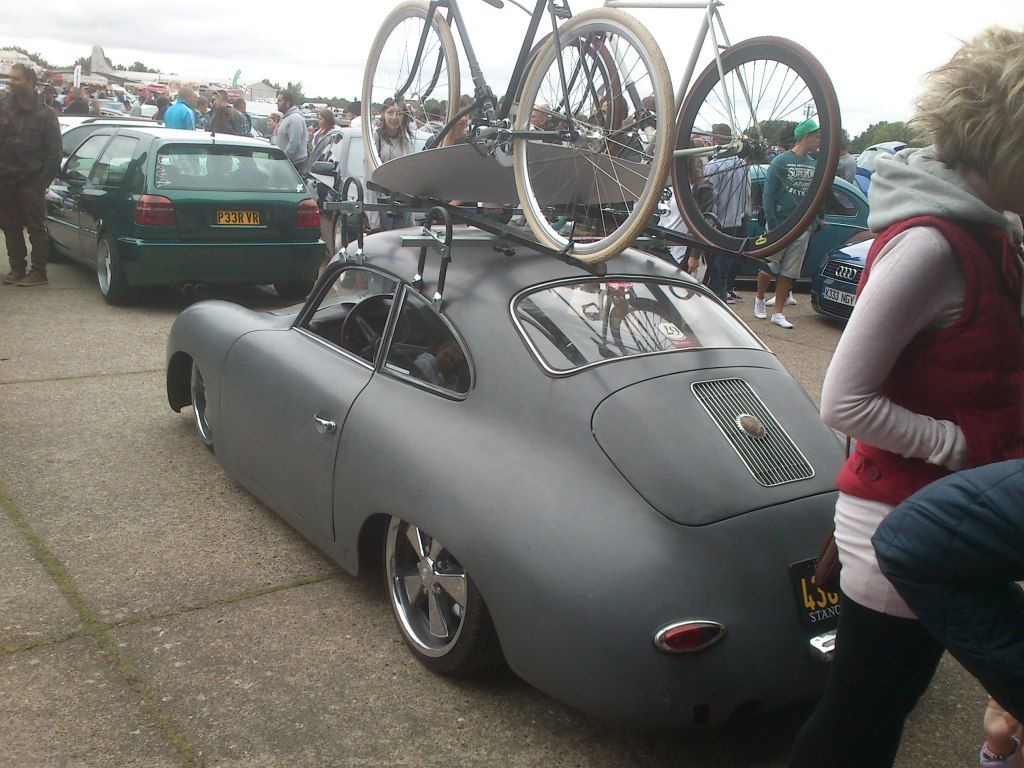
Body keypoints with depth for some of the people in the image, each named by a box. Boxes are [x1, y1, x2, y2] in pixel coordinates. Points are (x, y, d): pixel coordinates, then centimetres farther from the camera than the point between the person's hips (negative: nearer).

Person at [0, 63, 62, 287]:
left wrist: (43, 182, -8)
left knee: (35, 227, 0)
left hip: (31, 180, -4)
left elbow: (54, 153, -3)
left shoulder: (45, 114, -2)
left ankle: (38, 271, 6)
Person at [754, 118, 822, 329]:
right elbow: (768, 194, -8)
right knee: (769, 267, 4)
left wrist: (812, 223, 6)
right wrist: (772, 223, -13)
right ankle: (759, 300, 30)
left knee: (789, 273, 4)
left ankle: (778, 314, 10)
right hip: (780, 224, -4)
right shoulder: (781, 161, -6)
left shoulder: (814, 165, 11)